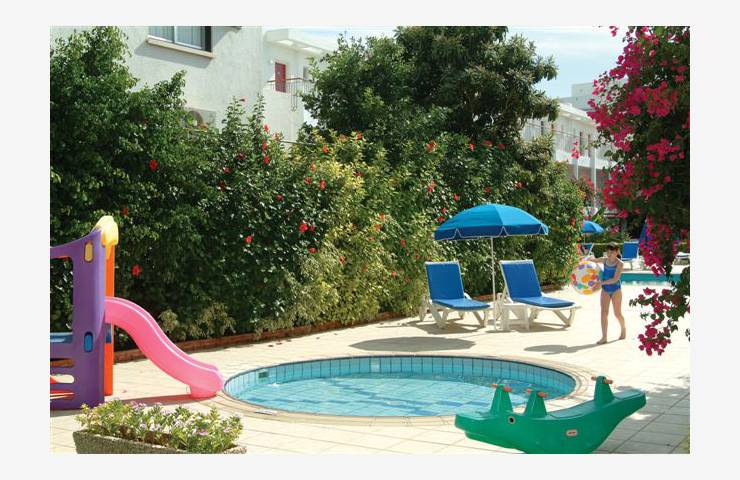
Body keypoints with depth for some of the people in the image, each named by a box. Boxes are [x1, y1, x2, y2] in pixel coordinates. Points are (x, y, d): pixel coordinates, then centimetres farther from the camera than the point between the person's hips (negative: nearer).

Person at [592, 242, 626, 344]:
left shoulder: (619, 263, -13)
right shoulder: (604, 260, 1)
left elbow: (615, 279, -23)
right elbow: (592, 260, 18)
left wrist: (601, 283, -31)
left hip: (616, 289, -4)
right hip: (605, 289, 4)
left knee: (617, 313, 7)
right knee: (604, 312, -6)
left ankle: (623, 329, 36)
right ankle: (604, 337, -7)